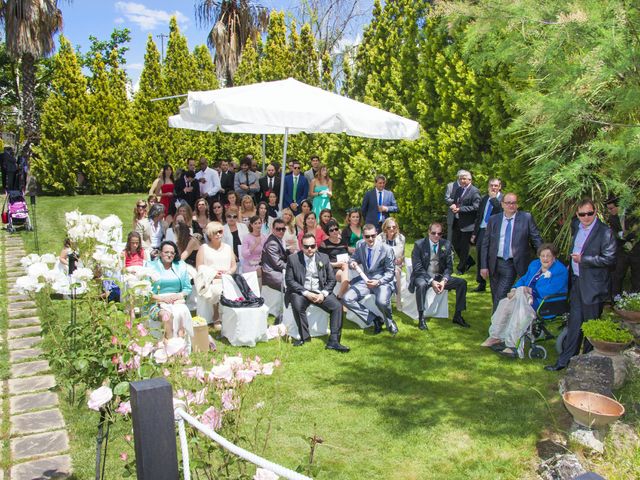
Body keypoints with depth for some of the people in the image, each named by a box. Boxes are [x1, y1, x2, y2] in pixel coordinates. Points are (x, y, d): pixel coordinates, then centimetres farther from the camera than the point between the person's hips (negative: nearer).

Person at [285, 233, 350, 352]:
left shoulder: (324, 258, 5)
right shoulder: (293, 259, -3)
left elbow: (332, 280, 7)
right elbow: (289, 280, -7)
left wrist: (323, 294, -11)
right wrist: (306, 293, -17)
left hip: (320, 292, 2)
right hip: (301, 291, -2)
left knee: (337, 306, -20)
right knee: (297, 305, -34)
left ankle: (333, 341, -15)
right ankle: (304, 336, -13)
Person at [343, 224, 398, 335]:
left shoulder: (386, 249, -8)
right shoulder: (360, 246, 3)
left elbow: (390, 272, -6)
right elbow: (353, 258, 17)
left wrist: (378, 282, -23)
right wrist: (352, 263, -10)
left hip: (382, 281, -5)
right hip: (366, 280, 5)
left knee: (382, 301, -36)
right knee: (346, 299, -17)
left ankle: (389, 322, 2)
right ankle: (374, 320, -4)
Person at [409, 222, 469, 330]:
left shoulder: (446, 244, 2)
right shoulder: (419, 244, -9)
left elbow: (449, 266, 2)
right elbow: (418, 268, -13)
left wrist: (444, 280, -17)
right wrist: (431, 281, -25)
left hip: (440, 276, 4)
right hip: (423, 276, -4)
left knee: (462, 282, -12)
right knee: (421, 285, -37)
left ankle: (457, 316, -3)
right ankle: (421, 318, -28)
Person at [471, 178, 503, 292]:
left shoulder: (503, 199, -4)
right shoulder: (484, 199, 14)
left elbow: (502, 212, -22)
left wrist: (494, 198, -16)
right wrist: (474, 233, 15)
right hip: (482, 231, 6)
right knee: (480, 257, 9)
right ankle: (481, 284, 20)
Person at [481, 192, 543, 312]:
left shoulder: (526, 218, -1)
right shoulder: (493, 220, 5)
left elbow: (536, 239, 1)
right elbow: (485, 244, 5)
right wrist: (484, 266, 0)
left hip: (513, 264, -3)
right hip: (494, 263, 3)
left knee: (501, 297, -12)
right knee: (495, 297, 11)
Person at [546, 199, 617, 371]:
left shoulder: (605, 232, -13)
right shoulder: (576, 227, 10)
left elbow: (609, 259, -18)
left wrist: (583, 259, -18)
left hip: (593, 286, -6)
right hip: (577, 282, 7)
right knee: (574, 323, 12)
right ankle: (565, 360, 18)